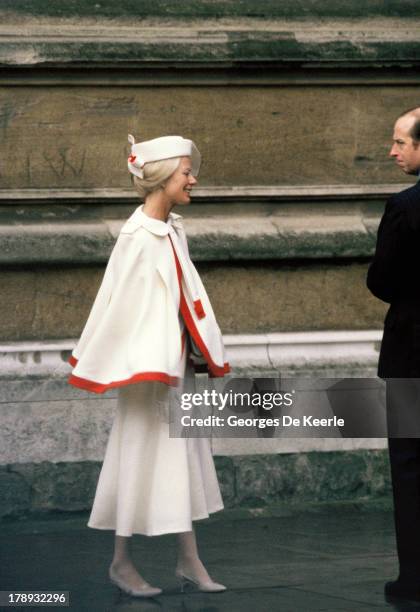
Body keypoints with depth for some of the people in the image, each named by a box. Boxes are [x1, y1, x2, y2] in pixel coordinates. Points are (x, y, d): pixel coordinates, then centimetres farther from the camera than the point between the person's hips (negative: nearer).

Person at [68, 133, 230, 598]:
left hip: (175, 359, 8)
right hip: (145, 360, -8)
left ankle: (188, 559, 15)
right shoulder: (138, 235, -15)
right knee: (140, 453, 0)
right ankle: (121, 561, 11)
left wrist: (201, 352, 12)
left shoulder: (173, 231, 7)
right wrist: (146, 366, -15)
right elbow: (121, 301, -15)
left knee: (183, 454, 9)